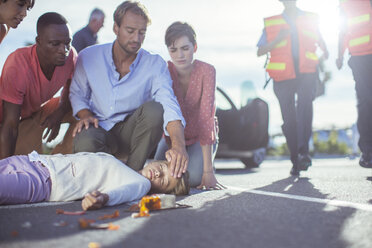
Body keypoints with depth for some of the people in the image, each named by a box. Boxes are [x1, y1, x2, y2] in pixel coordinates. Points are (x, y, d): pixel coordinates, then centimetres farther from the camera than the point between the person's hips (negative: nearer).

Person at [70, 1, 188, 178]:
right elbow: (77, 94, 13)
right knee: (85, 143, -36)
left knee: (154, 109, -31)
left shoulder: (155, 64, -8)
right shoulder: (88, 57, -3)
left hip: (131, 133, 0)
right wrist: (85, 115, -12)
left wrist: (178, 145, -42)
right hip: (99, 128, 0)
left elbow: (169, 105, -23)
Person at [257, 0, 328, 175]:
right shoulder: (271, 23, 10)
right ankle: (295, 161, 8)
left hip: (306, 73, 0)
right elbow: (260, 52, 3)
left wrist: (324, 50, 12)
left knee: (304, 103, -28)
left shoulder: (310, 19, 14)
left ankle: (304, 151, -30)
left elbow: (318, 37, 32)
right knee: (289, 119, -2)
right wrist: (277, 40, -10)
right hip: (283, 76, 0)